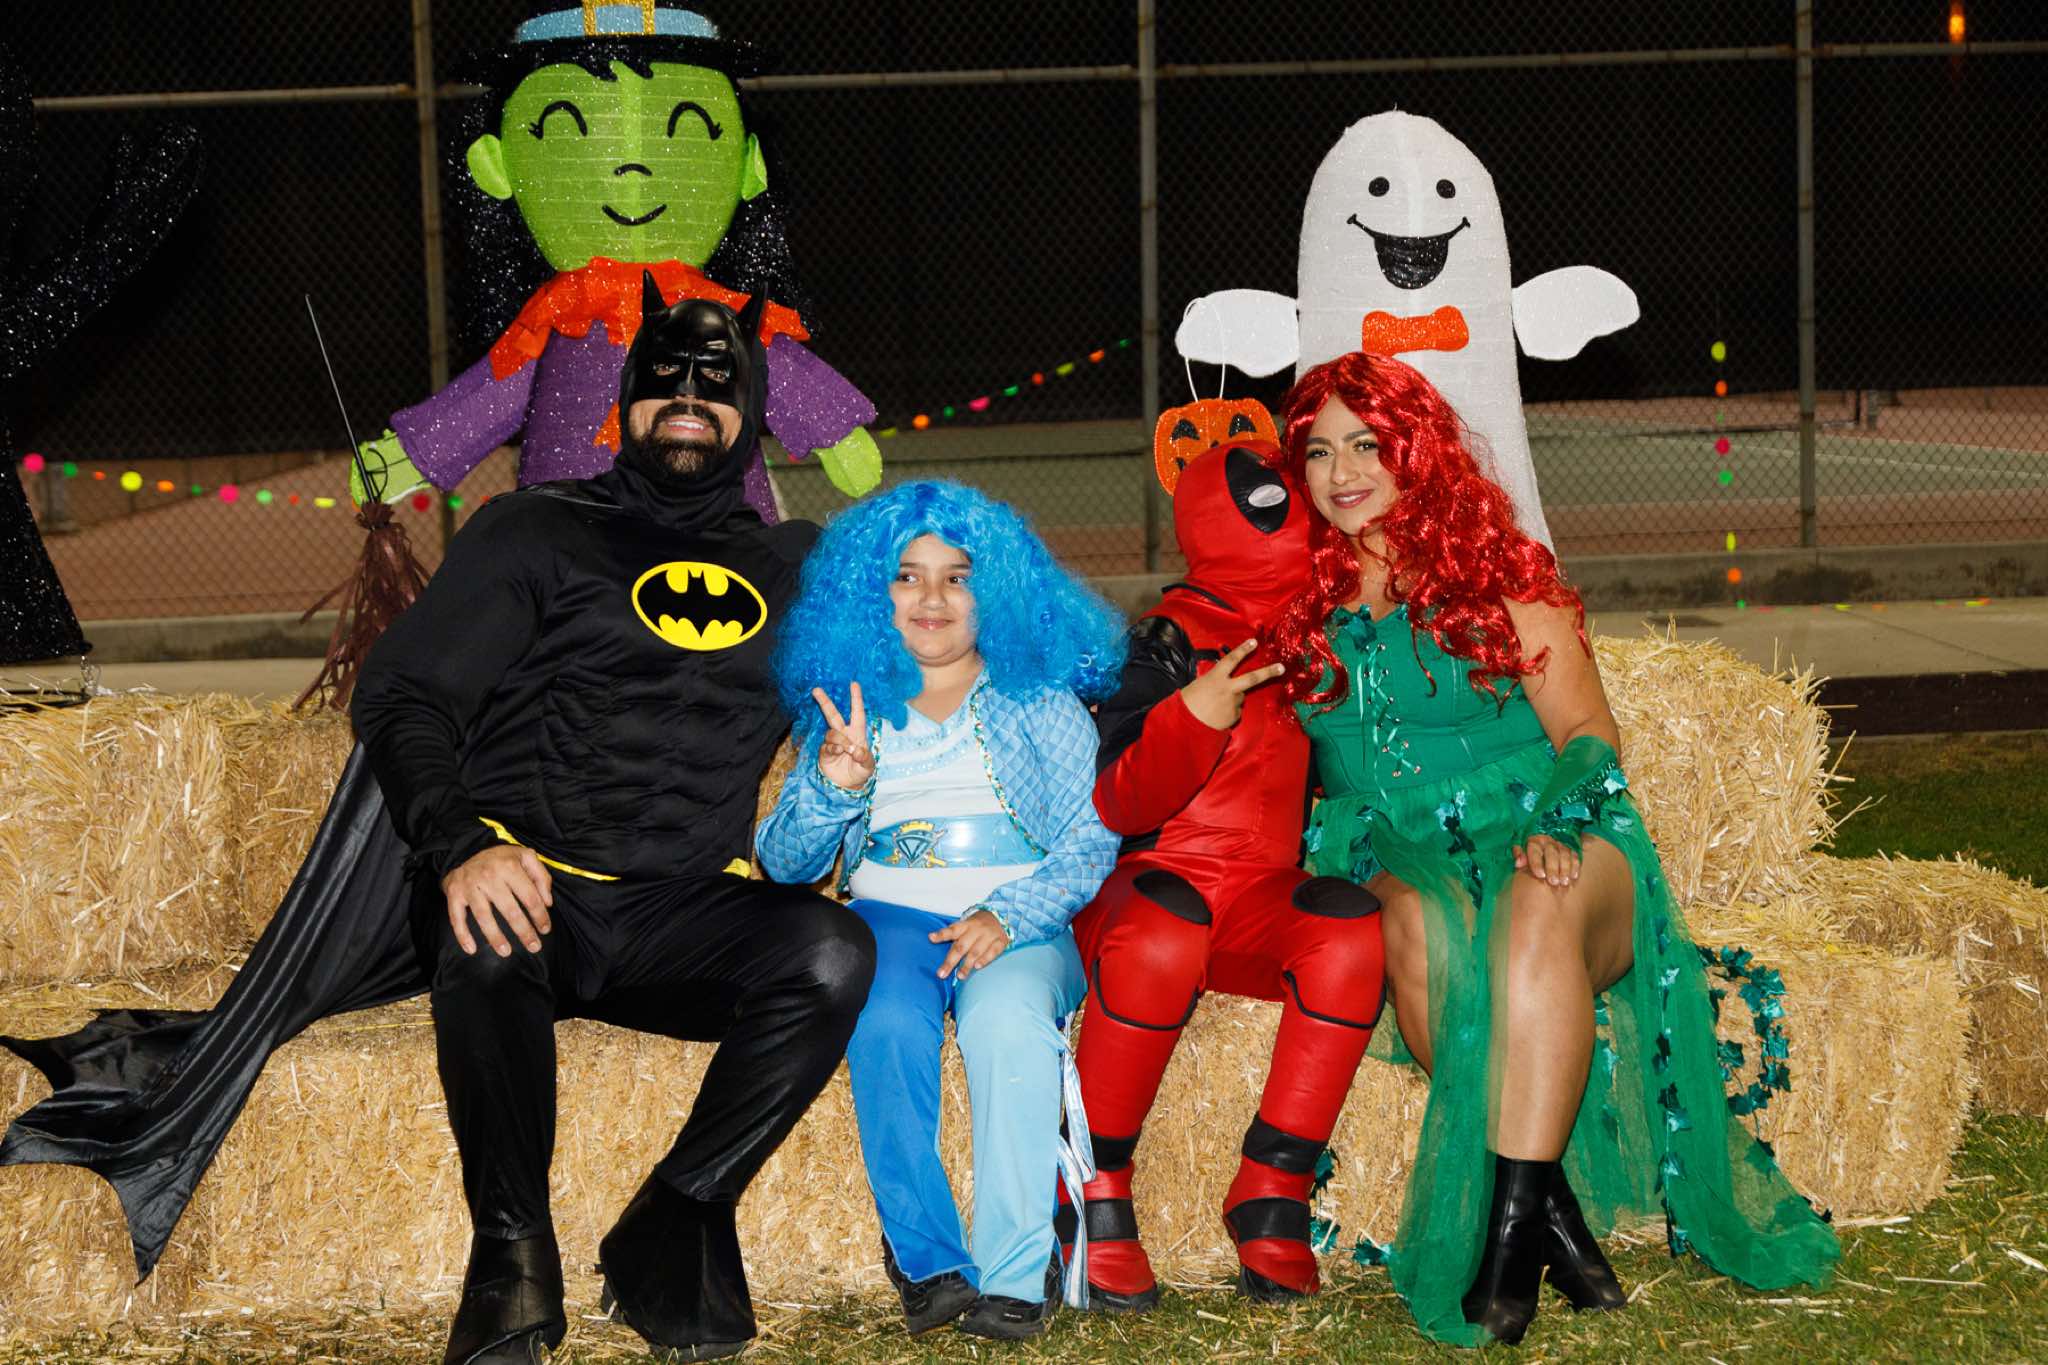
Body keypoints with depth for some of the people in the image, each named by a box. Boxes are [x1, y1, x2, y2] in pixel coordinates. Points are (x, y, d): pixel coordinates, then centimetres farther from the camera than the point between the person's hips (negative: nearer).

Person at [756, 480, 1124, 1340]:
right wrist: (832, 786, -9)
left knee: (1006, 1014, -35)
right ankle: (927, 1259, -27)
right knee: (885, 1021, -34)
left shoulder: (1041, 699, 14)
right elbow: (783, 863, 13)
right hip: (888, 914, 1)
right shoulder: (846, 708, 19)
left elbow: (1094, 840, 2)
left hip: (1022, 923, -1)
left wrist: (1008, 916, -16)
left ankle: (1016, 1272, -33)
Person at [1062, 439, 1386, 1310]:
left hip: (1261, 905, 4)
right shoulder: (1166, 649, -7)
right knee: (1161, 934, -41)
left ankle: (1271, 1193, -21)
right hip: (1147, 881, -4)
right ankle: (1092, 1190, -23)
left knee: (1350, 930, -30)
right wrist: (1193, 718, -30)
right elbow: (1116, 806, -15)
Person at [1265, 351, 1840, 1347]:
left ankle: (1509, 1230, -43)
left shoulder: (1499, 578, 7)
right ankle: (1552, 1214, -35)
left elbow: (1588, 734, 3)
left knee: (1535, 911, -37)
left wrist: (1553, 824, -15)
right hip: (1401, 865, 1)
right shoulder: (1298, 608, 14)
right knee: (1420, 924, -35)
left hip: (1551, 856, -1)